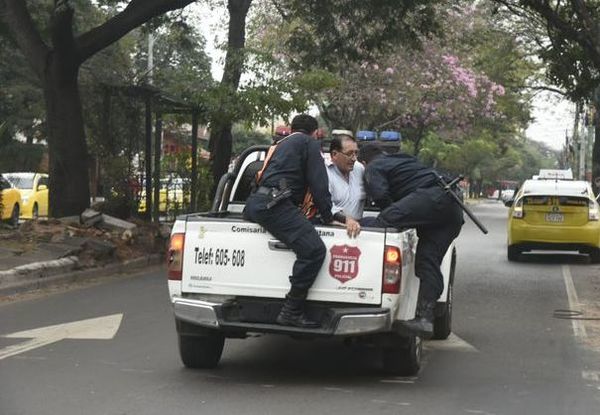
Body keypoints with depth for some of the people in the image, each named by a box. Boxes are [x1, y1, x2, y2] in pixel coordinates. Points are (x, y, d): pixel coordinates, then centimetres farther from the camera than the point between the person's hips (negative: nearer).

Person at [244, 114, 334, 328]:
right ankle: (291, 312, -25)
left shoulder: (280, 144, 35)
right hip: (274, 204, -10)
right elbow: (318, 184, 2)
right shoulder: (310, 143, 10)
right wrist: (328, 217, 8)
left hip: (254, 204, 10)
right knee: (314, 250, -21)